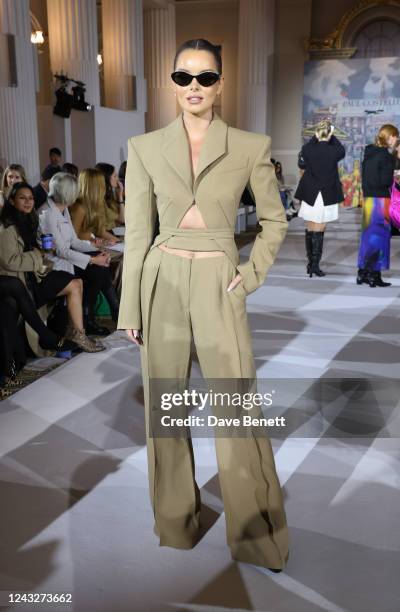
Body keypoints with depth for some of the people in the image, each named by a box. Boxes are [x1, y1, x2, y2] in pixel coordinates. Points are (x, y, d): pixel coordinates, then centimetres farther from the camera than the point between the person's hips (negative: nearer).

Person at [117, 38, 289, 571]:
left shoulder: (251, 147, 1)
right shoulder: (145, 148, 4)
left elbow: (274, 221, 12)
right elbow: (137, 233, 3)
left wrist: (252, 275, -1)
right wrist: (130, 308, 1)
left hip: (219, 286, -1)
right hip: (162, 283, 2)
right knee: (164, 405, 9)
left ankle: (260, 536, 19)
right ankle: (175, 525, 29)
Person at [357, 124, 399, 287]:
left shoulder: (368, 153, 10)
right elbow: (386, 181, -17)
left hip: (368, 198, 7)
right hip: (380, 199, -7)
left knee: (368, 235, 13)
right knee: (379, 236, 0)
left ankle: (363, 273, 18)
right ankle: (374, 276, 4)